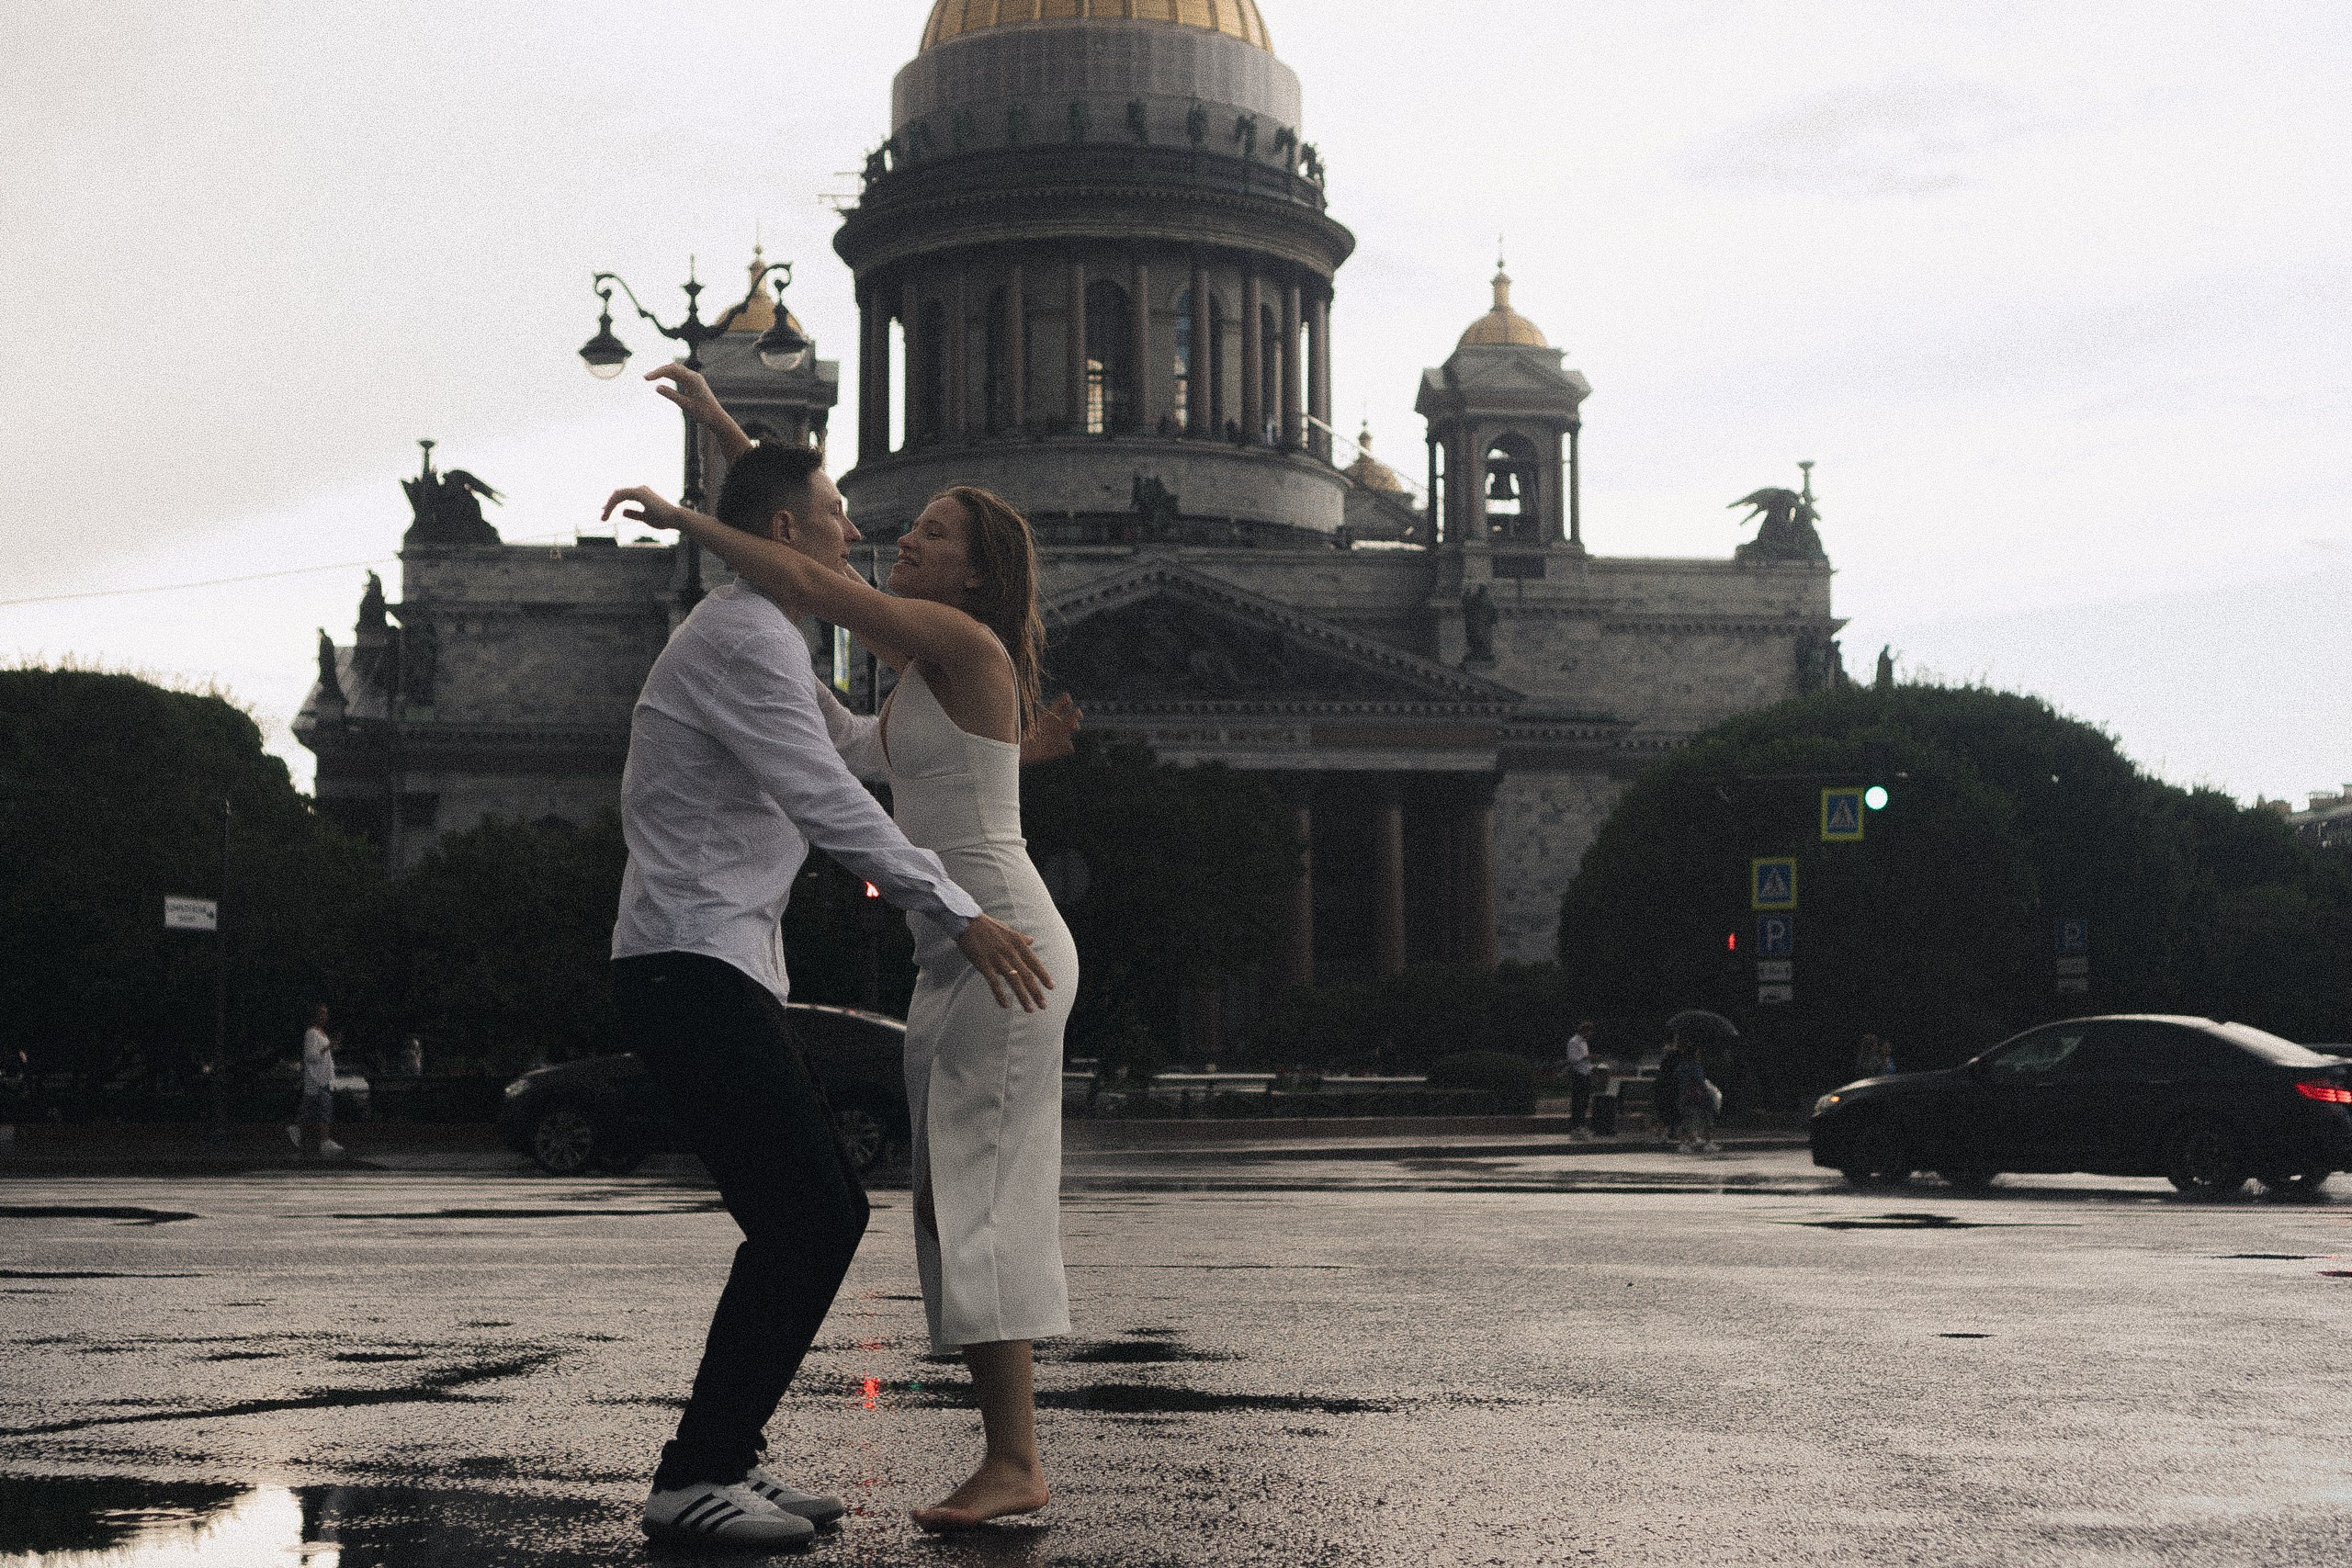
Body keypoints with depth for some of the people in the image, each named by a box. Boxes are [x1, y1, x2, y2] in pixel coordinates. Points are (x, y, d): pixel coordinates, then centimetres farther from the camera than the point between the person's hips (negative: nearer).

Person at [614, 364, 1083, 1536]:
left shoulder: (961, 637, -10)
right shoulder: (921, 654, 16)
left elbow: (810, 585, -19)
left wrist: (682, 518, -10)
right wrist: (721, 425, 19)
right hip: (957, 957, 10)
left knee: (975, 1198, -13)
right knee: (957, 1207, 6)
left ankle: (1014, 1461, -13)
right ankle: (1010, 1453, 6)